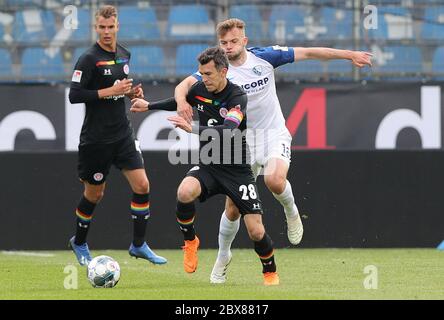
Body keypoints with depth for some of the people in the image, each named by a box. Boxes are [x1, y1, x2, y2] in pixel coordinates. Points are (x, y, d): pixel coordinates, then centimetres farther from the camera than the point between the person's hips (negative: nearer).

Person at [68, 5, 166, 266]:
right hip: (96, 137, -6)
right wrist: (110, 91, -22)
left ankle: (138, 245, 6)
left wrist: (132, 91, 3)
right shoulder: (89, 59, -13)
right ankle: (79, 243, 29)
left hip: (123, 134, 6)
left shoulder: (124, 55, 8)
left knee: (142, 186, -5)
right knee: (94, 194, 6)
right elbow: (74, 95, -17)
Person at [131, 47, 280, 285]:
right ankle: (190, 241, -5)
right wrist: (149, 106, 25)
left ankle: (270, 272, 21)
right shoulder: (199, 89, -1)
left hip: (237, 171, -4)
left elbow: (229, 129, -36)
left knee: (256, 231, -9)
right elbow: (180, 102, 24)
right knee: (185, 192, -31)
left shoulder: (237, 97, -19)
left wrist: (192, 128, -45)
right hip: (208, 167, 4)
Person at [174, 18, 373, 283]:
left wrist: (349, 55, 1)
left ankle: (291, 212, 2)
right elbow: (186, 84, -22)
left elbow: (307, 53, -1)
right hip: (242, 141, 1)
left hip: (274, 135, -1)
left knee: (275, 180, -32)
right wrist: (182, 100, -46)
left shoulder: (264, 57, -7)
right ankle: (223, 256, 26)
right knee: (233, 207, 2)